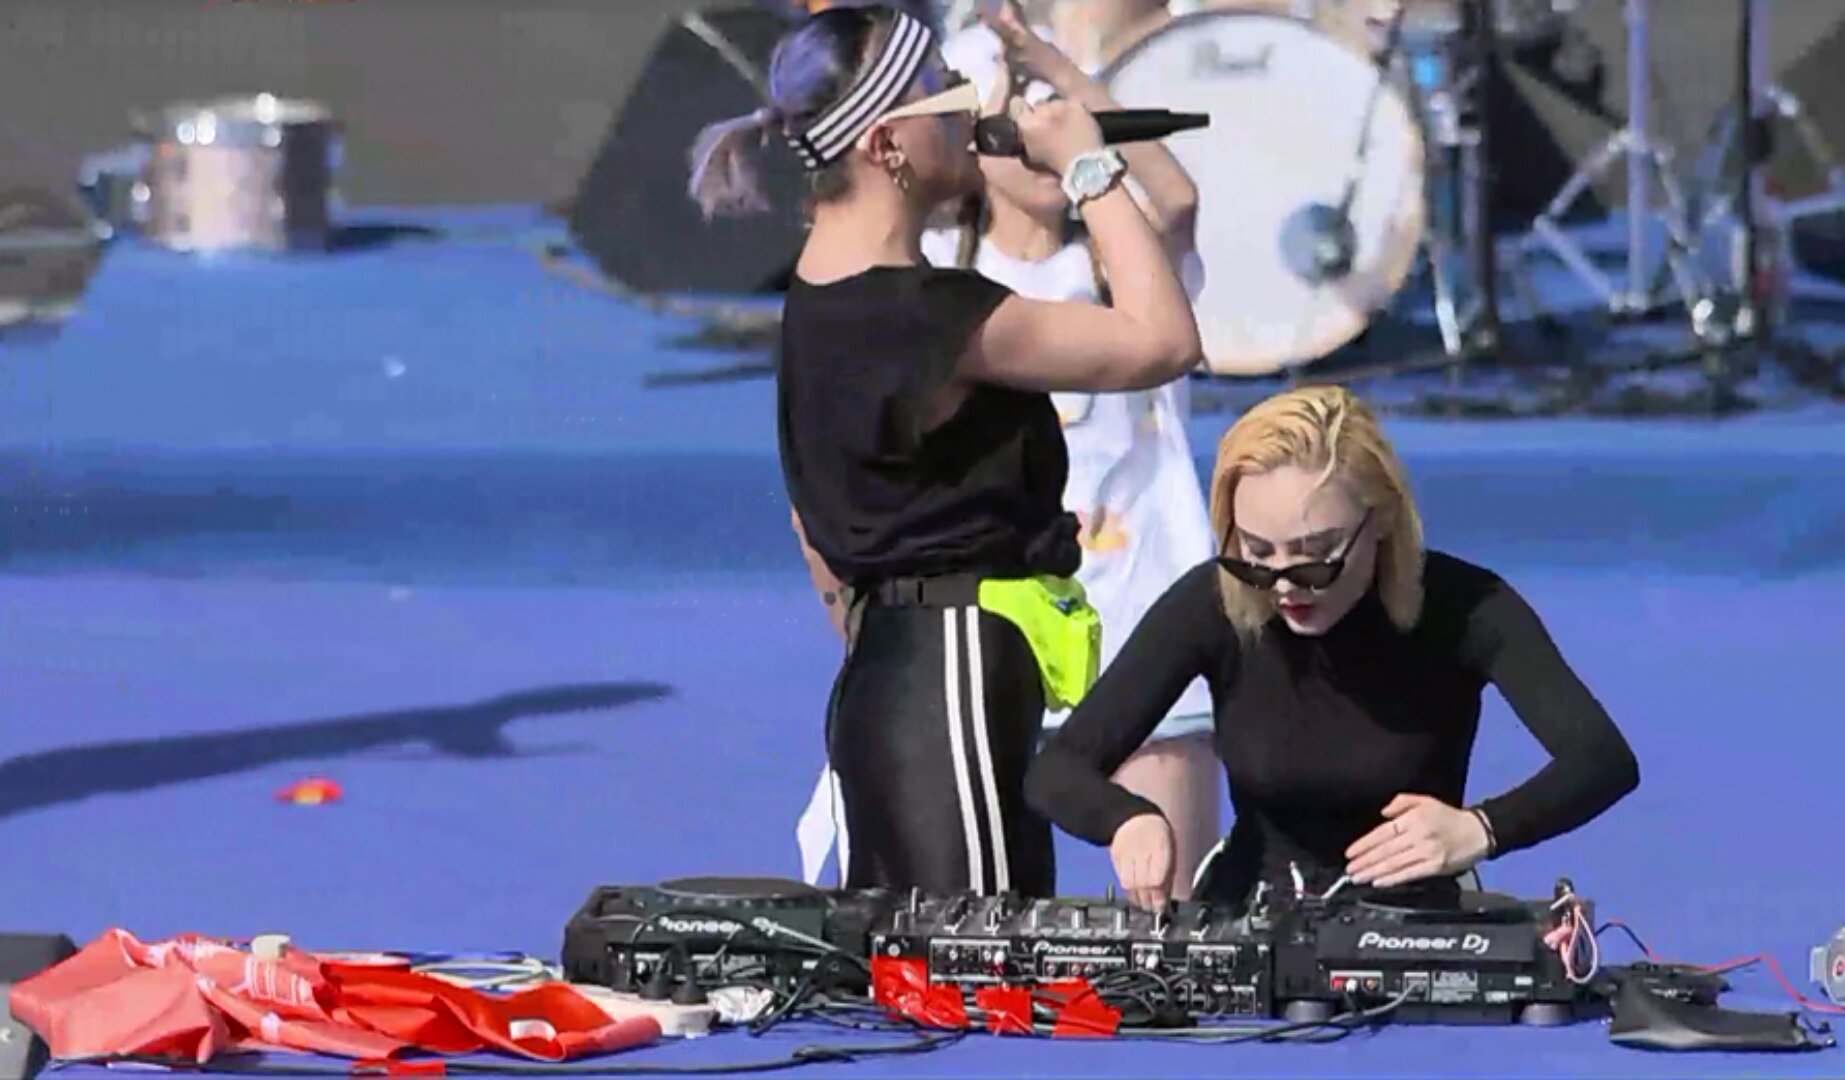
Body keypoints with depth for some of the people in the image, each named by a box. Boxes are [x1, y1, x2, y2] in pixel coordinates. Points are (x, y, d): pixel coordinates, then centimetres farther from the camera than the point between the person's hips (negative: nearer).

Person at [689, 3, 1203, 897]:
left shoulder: (816, 300, 12)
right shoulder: (927, 318, -18)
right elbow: (1163, 342, -16)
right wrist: (1090, 169, -8)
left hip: (881, 678, 10)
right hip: (958, 682, -10)